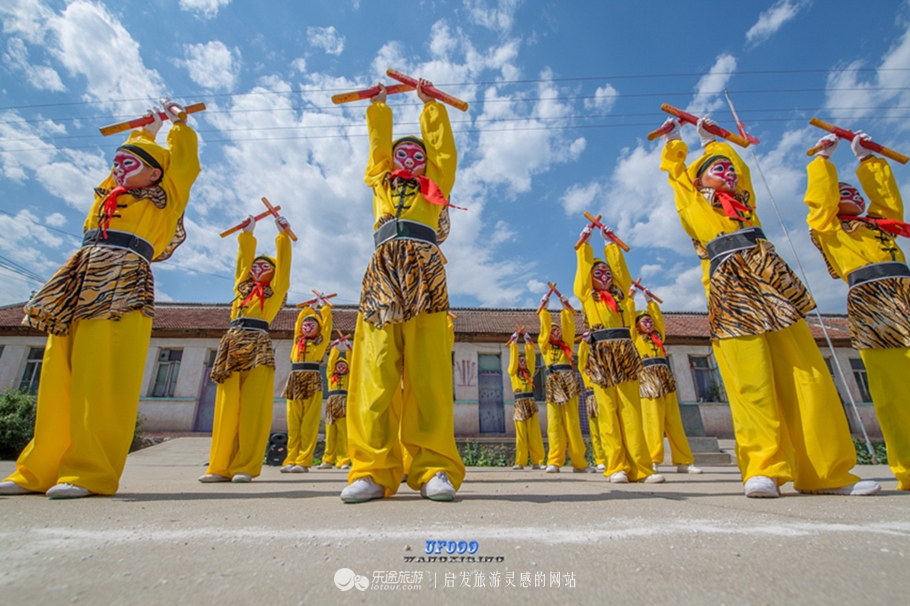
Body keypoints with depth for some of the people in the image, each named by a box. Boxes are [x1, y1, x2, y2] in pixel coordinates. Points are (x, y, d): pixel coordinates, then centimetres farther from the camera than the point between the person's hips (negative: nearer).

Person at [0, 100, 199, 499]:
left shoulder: (165, 200, 11)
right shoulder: (109, 195, 26)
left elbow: (183, 160, 16)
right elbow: (132, 155, 43)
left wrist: (178, 121, 33)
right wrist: (147, 130, 52)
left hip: (123, 291, -6)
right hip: (77, 291, 7)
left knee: (102, 381, -13)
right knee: (58, 378, 3)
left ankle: (91, 472, -11)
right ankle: (40, 470, 8)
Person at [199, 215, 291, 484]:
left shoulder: (275, 290, 15)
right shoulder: (242, 287, 25)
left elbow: (283, 262, 11)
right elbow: (244, 258, 29)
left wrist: (283, 234, 15)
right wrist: (247, 233, 31)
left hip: (258, 346, -4)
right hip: (232, 345, 5)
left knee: (253, 407, -10)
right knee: (227, 406, 0)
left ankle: (245, 467, -9)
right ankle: (221, 466, 2)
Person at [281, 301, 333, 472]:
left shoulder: (320, 341, 10)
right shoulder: (298, 340, 19)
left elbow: (327, 323, 14)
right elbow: (300, 318, 27)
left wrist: (326, 306, 27)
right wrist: (309, 307, 37)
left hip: (312, 380, -4)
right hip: (295, 381, 4)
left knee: (309, 423, -5)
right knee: (293, 423, 3)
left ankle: (303, 461, -4)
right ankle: (291, 460, 6)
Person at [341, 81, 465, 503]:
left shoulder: (436, 183, 29)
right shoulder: (381, 181, 31)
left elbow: (442, 144, 32)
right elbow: (378, 141, 37)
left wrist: (429, 105, 47)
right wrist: (379, 104, 52)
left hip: (424, 270, -1)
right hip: (383, 271, 2)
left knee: (428, 371, -11)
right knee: (376, 372, -10)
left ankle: (435, 468, -11)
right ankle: (374, 470, -9)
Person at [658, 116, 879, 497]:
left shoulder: (743, 199, 27)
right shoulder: (692, 202, 15)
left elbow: (739, 165, 44)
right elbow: (675, 169, 29)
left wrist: (710, 139, 55)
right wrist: (674, 139, 45)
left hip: (770, 286, 5)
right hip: (731, 293, -5)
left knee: (807, 374, -2)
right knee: (752, 382, -12)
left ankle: (826, 471, 4)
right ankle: (764, 469, -10)